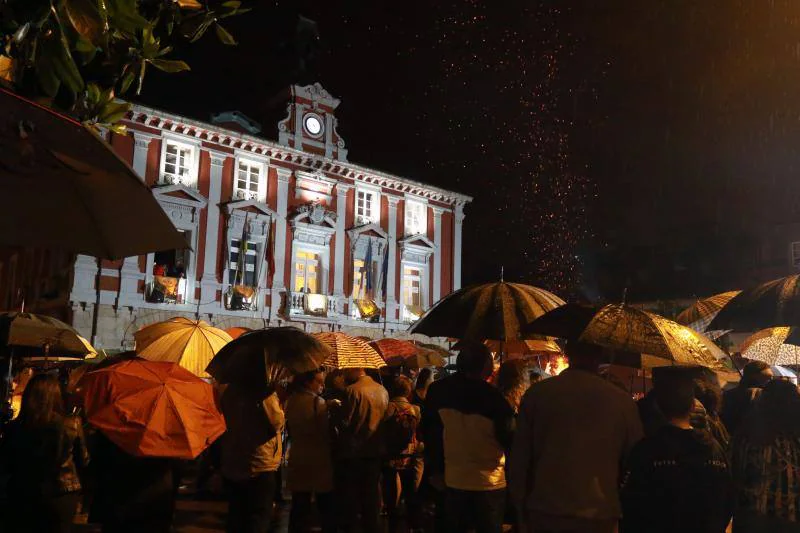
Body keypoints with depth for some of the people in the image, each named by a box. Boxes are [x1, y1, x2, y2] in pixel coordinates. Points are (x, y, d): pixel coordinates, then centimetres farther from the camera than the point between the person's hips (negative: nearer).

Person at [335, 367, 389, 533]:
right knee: (372, 497, 15)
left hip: (353, 453, -6)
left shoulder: (352, 390, -17)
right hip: (375, 452, 6)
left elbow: (344, 423, -18)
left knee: (349, 499, 7)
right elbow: (385, 420, 10)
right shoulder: (383, 391, 3)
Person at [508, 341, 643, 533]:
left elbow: (519, 459, -2)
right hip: (599, 516, 0)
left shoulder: (537, 394, -7)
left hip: (545, 513, 0)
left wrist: (522, 510, 11)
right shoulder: (623, 401, -8)